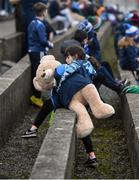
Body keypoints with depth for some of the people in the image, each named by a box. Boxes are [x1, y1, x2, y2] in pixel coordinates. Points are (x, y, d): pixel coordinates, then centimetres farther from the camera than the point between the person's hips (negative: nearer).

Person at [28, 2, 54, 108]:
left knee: (35, 74, 15)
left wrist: (46, 43, 15)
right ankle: (37, 98, 2)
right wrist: (49, 44, -3)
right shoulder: (40, 25, -18)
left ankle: (35, 95, 23)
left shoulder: (32, 23, 10)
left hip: (32, 51, 9)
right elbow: (43, 40, -22)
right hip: (38, 52, -9)